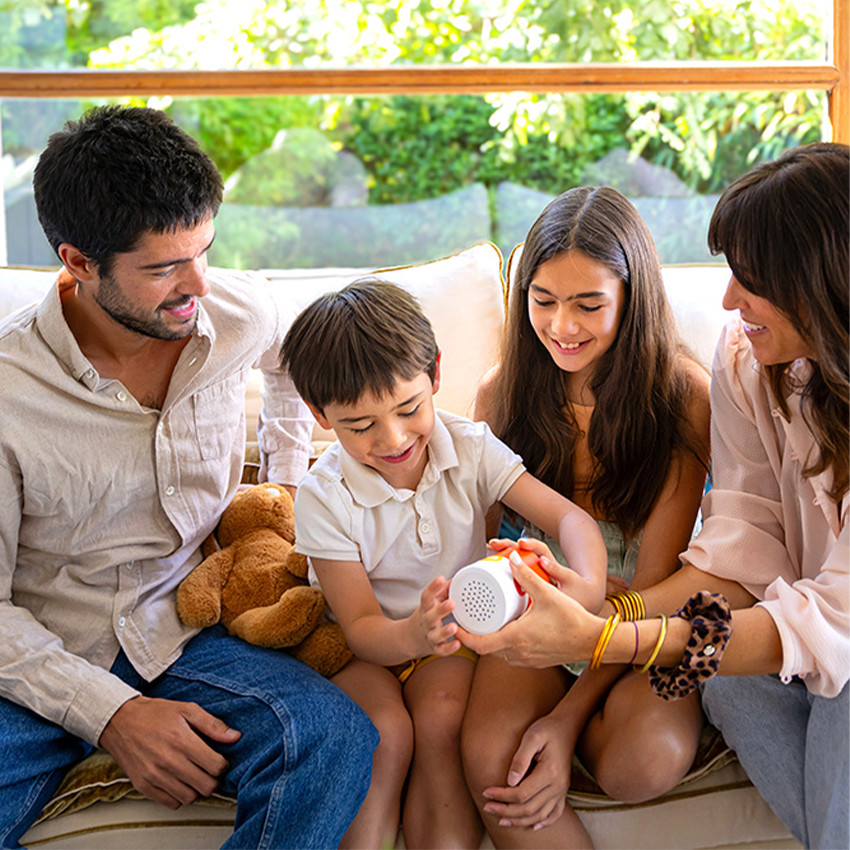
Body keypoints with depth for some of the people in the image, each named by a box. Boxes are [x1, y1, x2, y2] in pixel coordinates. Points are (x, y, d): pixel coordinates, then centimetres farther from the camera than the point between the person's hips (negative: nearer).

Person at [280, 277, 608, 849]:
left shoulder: (470, 448, -11)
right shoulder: (324, 497, -17)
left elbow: (569, 516, -16)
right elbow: (361, 628, -18)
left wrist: (589, 583, -39)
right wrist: (411, 635, -42)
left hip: (454, 636, 1)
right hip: (368, 649, -1)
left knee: (441, 719, -28)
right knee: (386, 733, -29)